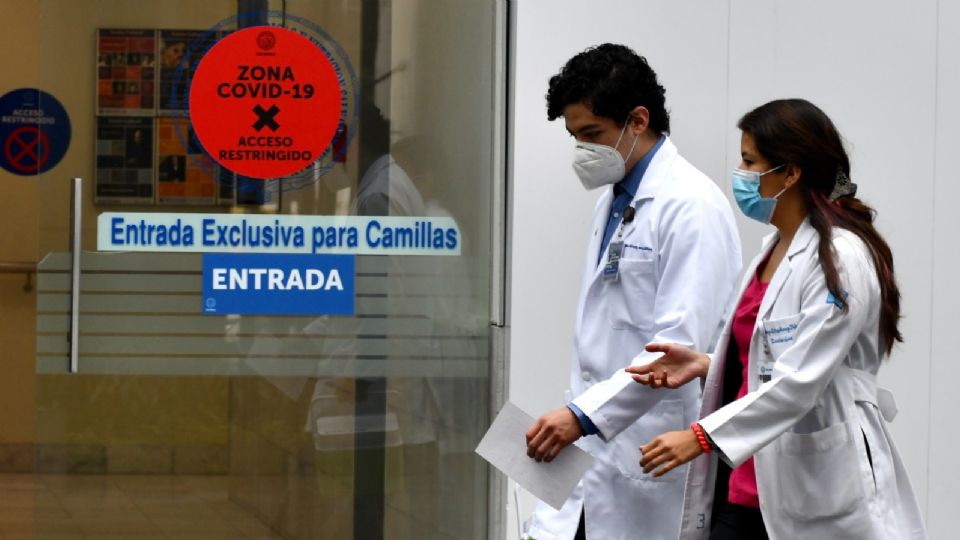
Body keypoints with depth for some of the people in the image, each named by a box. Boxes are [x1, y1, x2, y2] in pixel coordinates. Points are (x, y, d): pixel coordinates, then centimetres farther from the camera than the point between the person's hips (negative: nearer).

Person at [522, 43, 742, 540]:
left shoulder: (691, 206, -14)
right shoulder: (614, 198, 14)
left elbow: (681, 343, -22)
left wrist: (582, 415, -25)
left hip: (654, 457, -8)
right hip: (597, 444, 8)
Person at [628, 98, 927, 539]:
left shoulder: (841, 257, -15)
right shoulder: (776, 247, 14)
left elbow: (801, 380, -22)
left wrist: (702, 436, -25)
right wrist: (704, 365, 7)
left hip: (818, 494, -8)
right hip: (750, 485, 8)